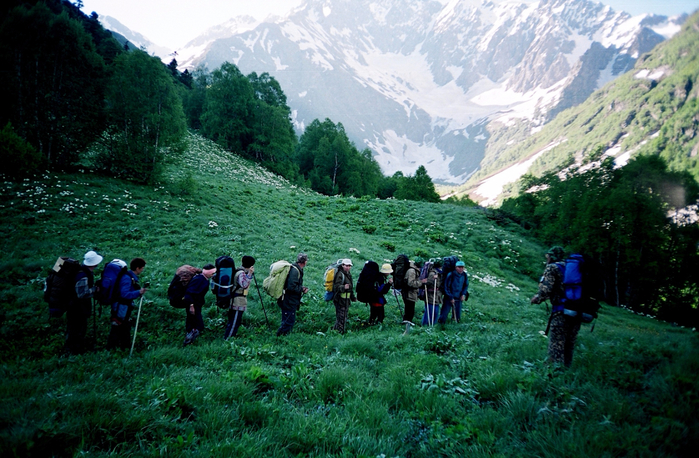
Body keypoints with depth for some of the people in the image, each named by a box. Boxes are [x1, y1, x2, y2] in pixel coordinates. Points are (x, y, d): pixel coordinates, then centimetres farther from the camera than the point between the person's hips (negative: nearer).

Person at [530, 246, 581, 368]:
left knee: (556, 349, -2)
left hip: (561, 312, -7)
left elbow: (545, 290, -13)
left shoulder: (552, 268, -1)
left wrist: (537, 299, 5)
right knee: (568, 348, 16)